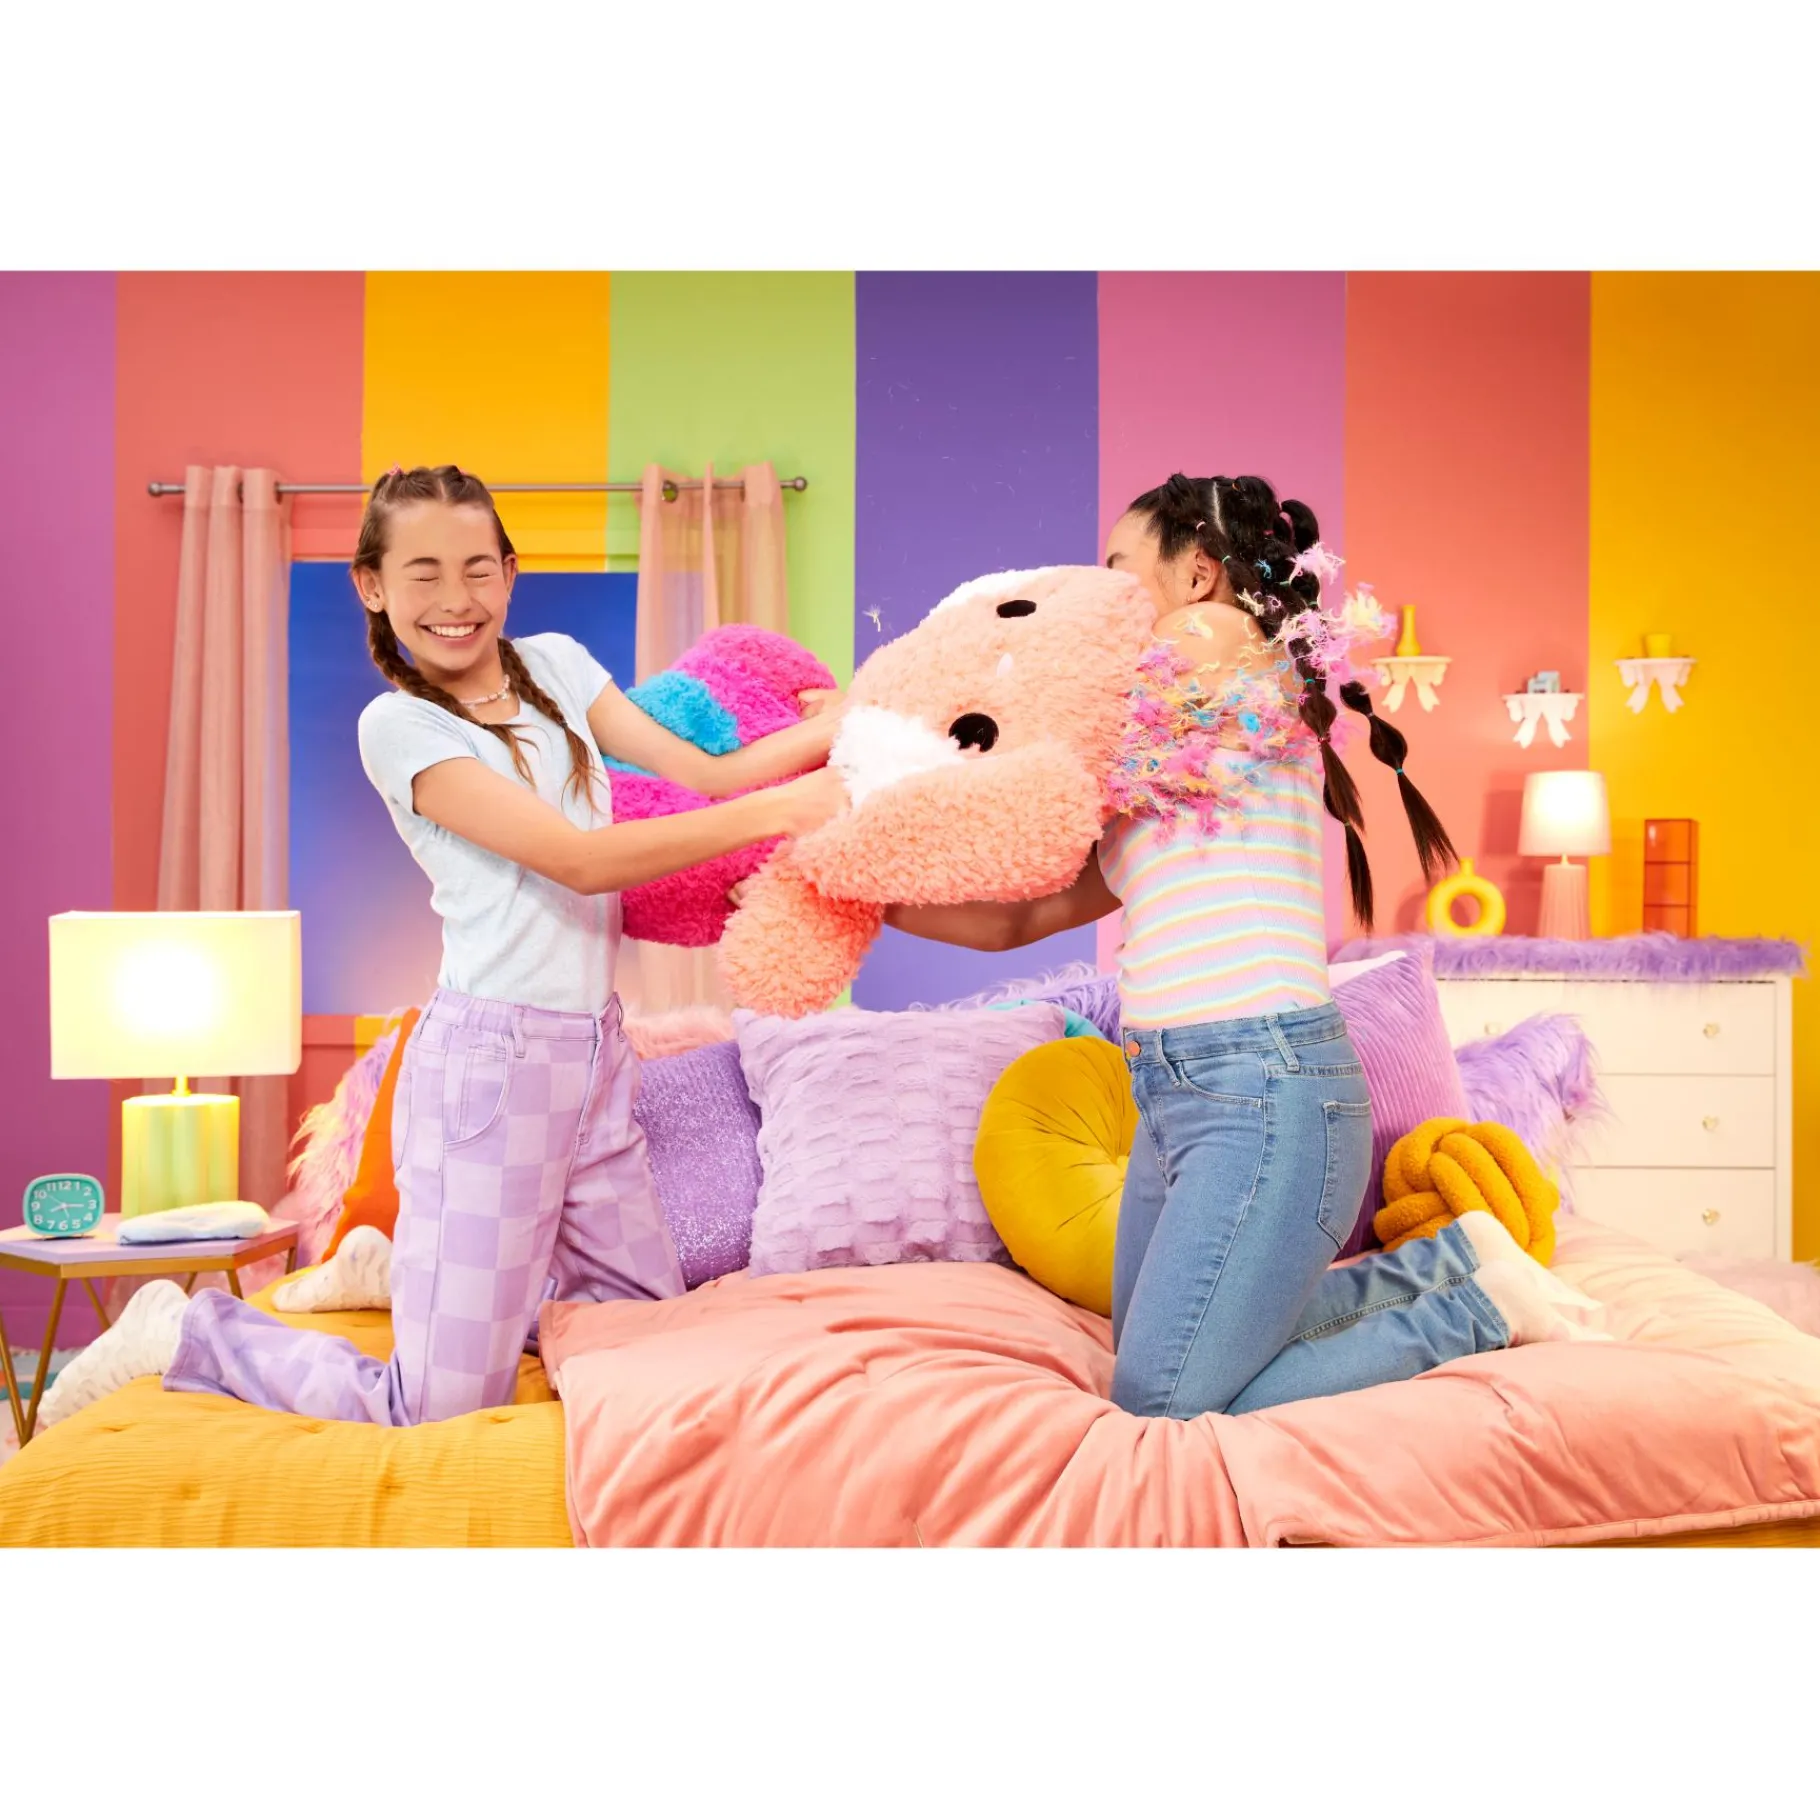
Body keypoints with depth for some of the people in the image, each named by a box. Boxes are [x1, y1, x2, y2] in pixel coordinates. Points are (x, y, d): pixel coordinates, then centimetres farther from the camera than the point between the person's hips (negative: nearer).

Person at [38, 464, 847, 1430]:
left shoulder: (555, 664, 11)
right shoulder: (398, 725, -9)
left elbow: (703, 771, 5)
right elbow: (582, 858, -18)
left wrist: (850, 724, -6)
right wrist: (778, 810, -23)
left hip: (595, 1052, 7)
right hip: (492, 1057, -7)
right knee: (438, 1413, -7)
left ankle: (402, 1269, 29)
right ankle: (183, 1334, 15)